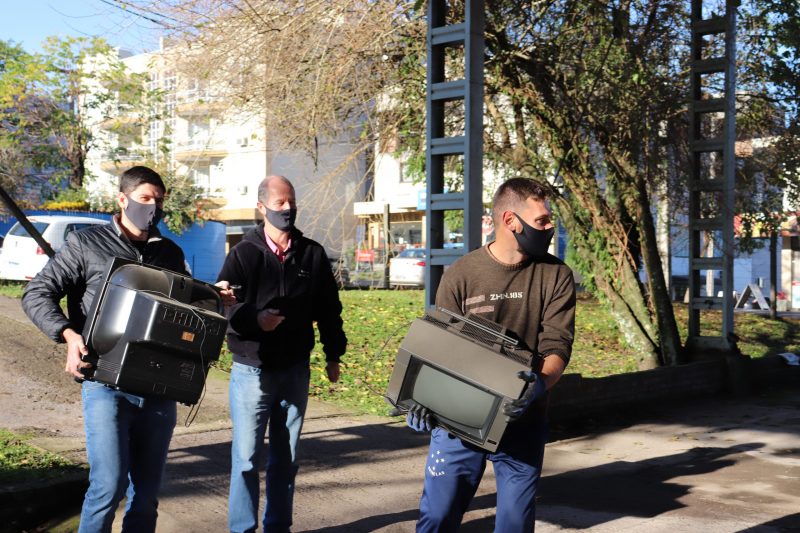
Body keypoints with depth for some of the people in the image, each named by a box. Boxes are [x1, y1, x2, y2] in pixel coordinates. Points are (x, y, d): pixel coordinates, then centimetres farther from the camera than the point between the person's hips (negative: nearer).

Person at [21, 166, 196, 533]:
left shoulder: (170, 253, 15)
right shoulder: (86, 244, 3)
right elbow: (37, 295, 1)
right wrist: (69, 335, -15)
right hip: (106, 382, -4)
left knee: (147, 490, 8)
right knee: (109, 484, -11)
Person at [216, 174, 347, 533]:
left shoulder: (313, 254, 5)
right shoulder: (243, 254, -3)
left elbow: (328, 309, 11)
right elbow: (223, 307, -11)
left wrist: (333, 355, 12)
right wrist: (255, 319, -29)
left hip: (295, 370, 3)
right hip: (252, 369, -3)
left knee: (286, 457, 13)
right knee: (246, 457, -2)